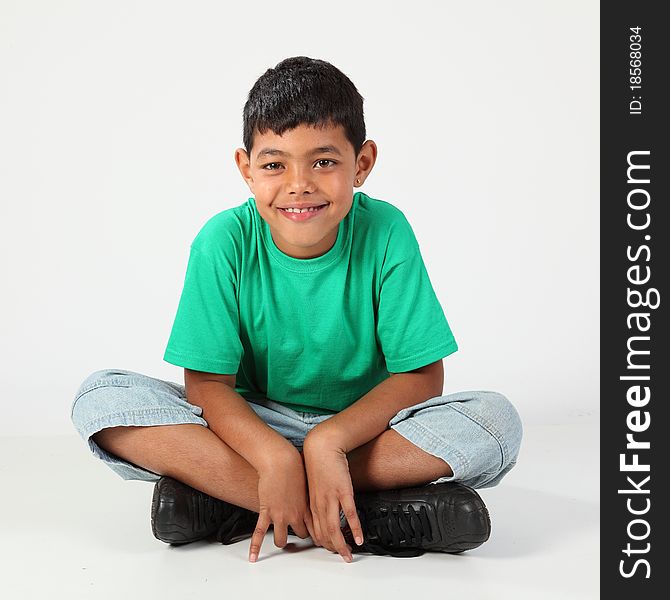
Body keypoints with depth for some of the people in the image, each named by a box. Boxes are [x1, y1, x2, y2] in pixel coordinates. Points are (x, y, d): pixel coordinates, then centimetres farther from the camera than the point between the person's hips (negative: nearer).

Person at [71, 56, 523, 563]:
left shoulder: (385, 232, -15)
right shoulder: (224, 241, -15)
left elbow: (421, 376, -15)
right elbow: (207, 383, -15)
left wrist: (329, 439, -29)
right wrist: (274, 455, -33)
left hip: (362, 425, 0)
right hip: (249, 425, 1)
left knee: (496, 421, -26)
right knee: (99, 398, -22)